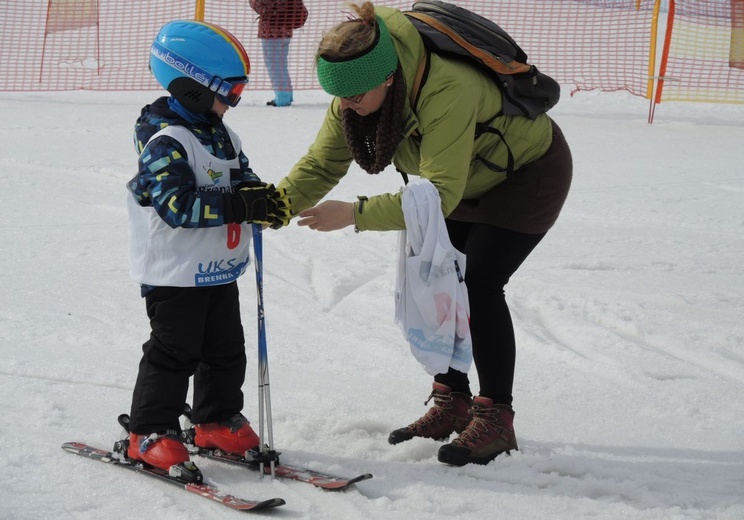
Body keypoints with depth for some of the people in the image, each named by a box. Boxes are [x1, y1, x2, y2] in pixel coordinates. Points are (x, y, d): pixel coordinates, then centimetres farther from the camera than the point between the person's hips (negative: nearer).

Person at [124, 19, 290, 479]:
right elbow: (179, 205, -30)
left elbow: (242, 178, 15)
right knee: (174, 353, -3)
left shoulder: (221, 136, 9)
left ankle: (218, 420, 30)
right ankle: (151, 433, 7)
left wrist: (264, 196, -10)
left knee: (226, 351, 16)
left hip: (220, 271, 9)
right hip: (176, 273, -9)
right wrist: (243, 207, -34)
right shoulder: (166, 141, -21)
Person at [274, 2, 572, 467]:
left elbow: (439, 196, -42)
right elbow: (321, 165, -14)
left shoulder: (447, 93, -42)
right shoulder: (359, 90, -18)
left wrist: (356, 213, -47)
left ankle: (496, 420, -9)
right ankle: (452, 403, 14)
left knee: (478, 283, -17)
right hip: (469, 181, 8)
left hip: (529, 171, -8)